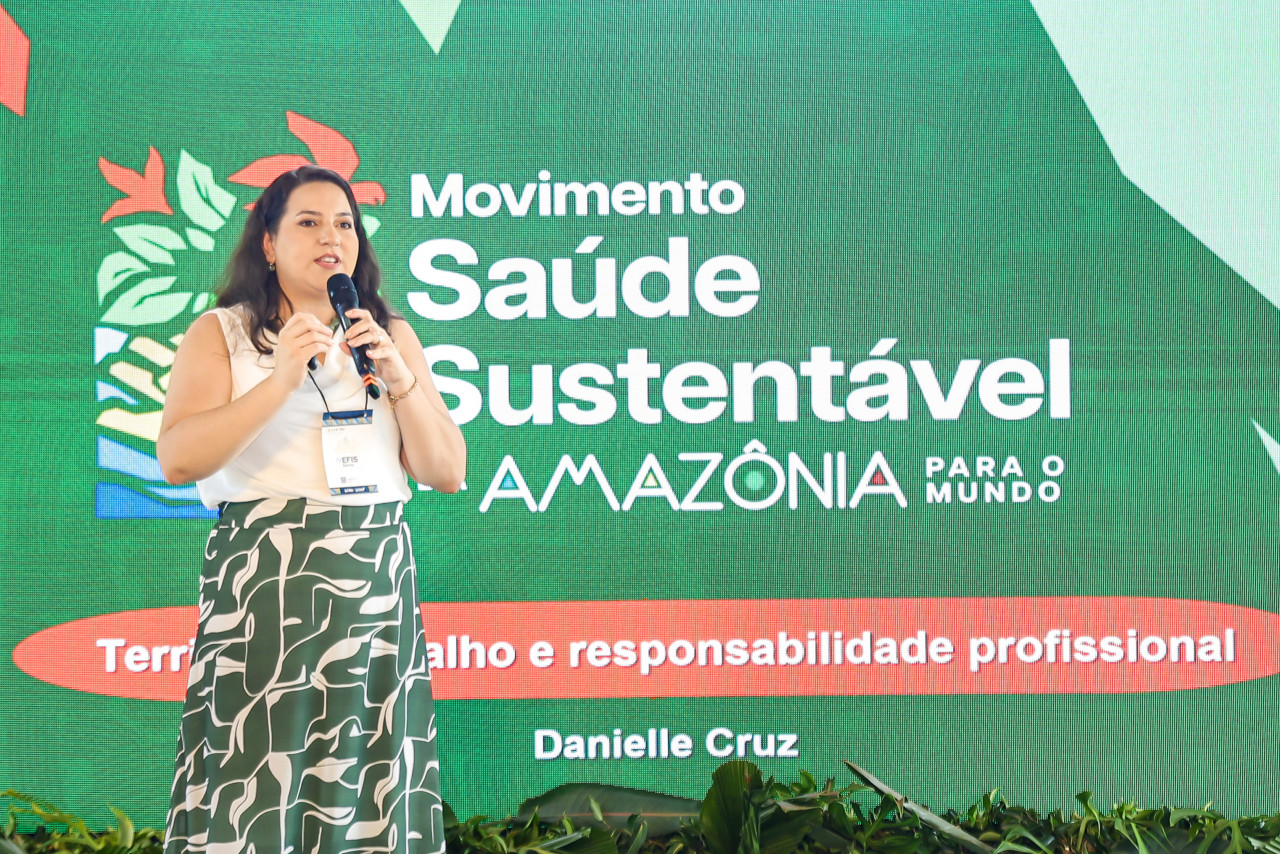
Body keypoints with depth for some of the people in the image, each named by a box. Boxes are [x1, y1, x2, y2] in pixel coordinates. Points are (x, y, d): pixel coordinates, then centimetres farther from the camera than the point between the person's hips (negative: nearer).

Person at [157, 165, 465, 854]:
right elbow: (177, 460, -8)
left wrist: (398, 376, -4)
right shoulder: (220, 335, 7)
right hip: (263, 583, -3)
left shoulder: (392, 335, 17)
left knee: (373, 796, 0)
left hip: (379, 588, 3)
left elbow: (447, 472, 10)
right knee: (257, 797, -6)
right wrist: (283, 379, -16)